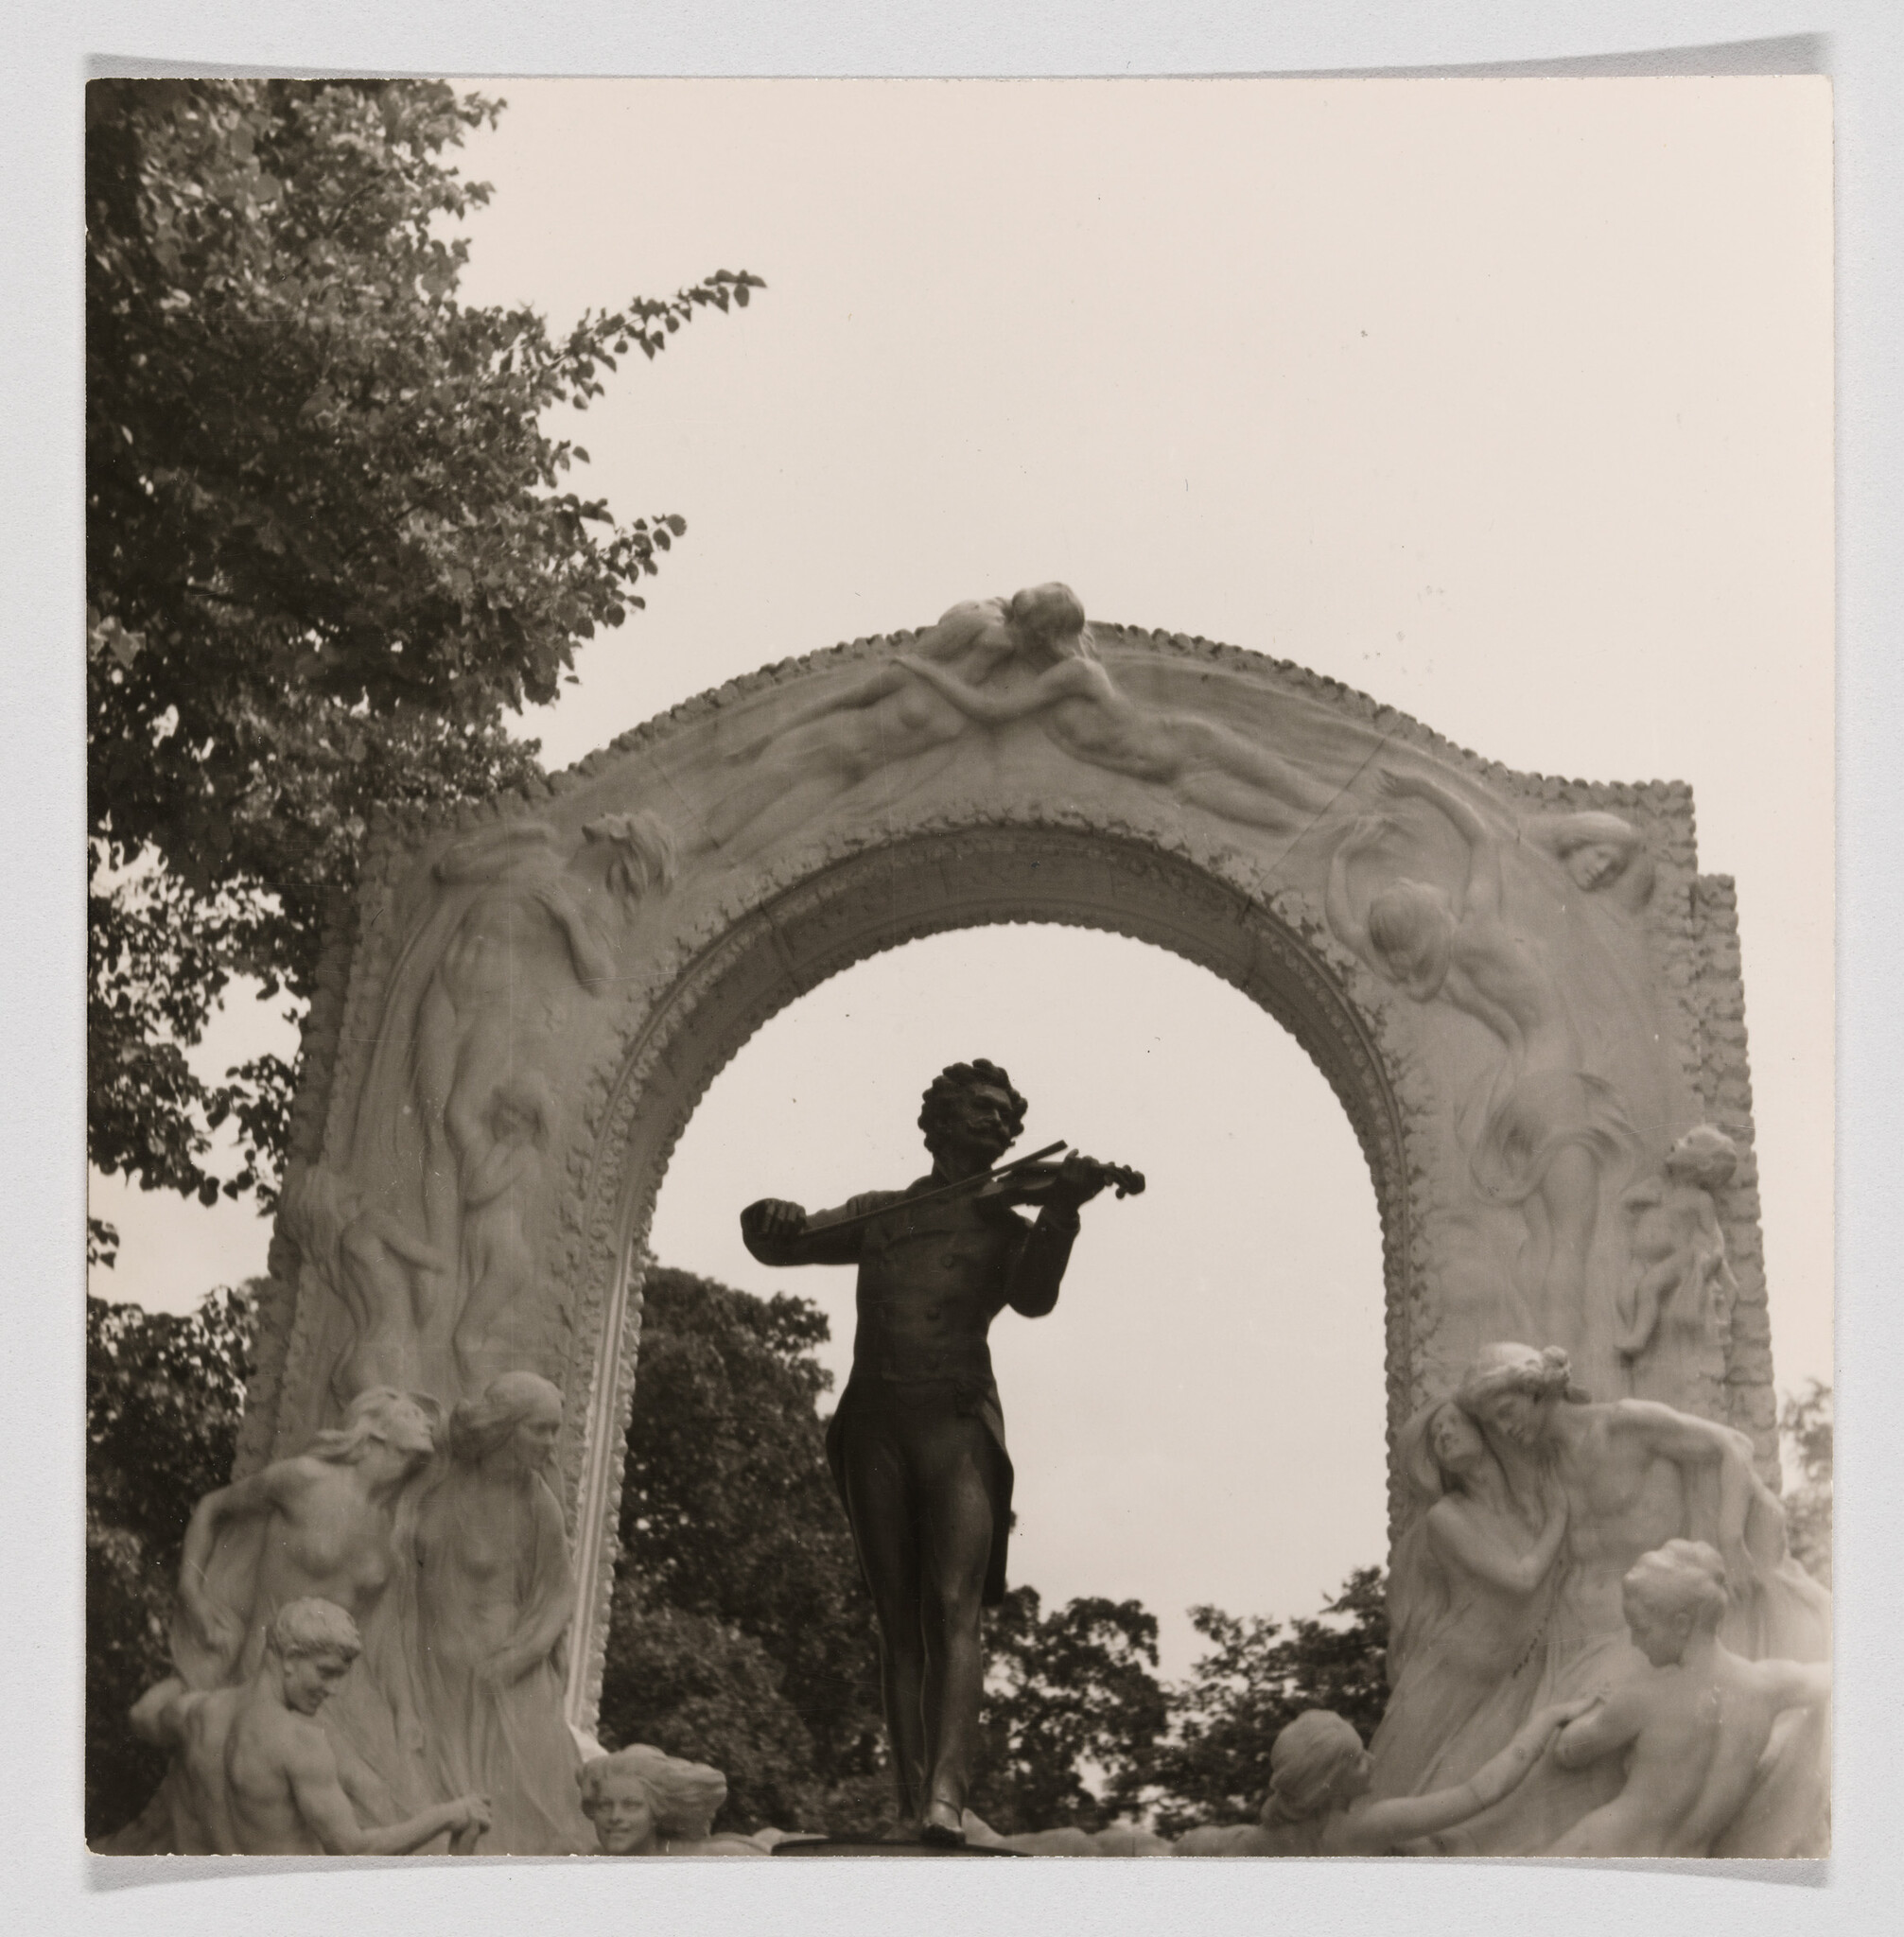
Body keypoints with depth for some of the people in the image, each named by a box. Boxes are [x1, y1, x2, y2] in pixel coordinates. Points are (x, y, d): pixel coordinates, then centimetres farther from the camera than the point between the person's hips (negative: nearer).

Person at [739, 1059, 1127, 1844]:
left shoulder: (1005, 1227, 16)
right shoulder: (880, 1213, 22)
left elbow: (1033, 1297, -4)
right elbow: (778, 1244, 19)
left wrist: (1062, 1209, -22)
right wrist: (769, 1220, -7)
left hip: (957, 1421, -2)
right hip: (874, 1423, 2)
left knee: (952, 1610, -18)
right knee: (899, 1624, -1)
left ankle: (945, 1796, -29)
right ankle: (912, 1805, -2)